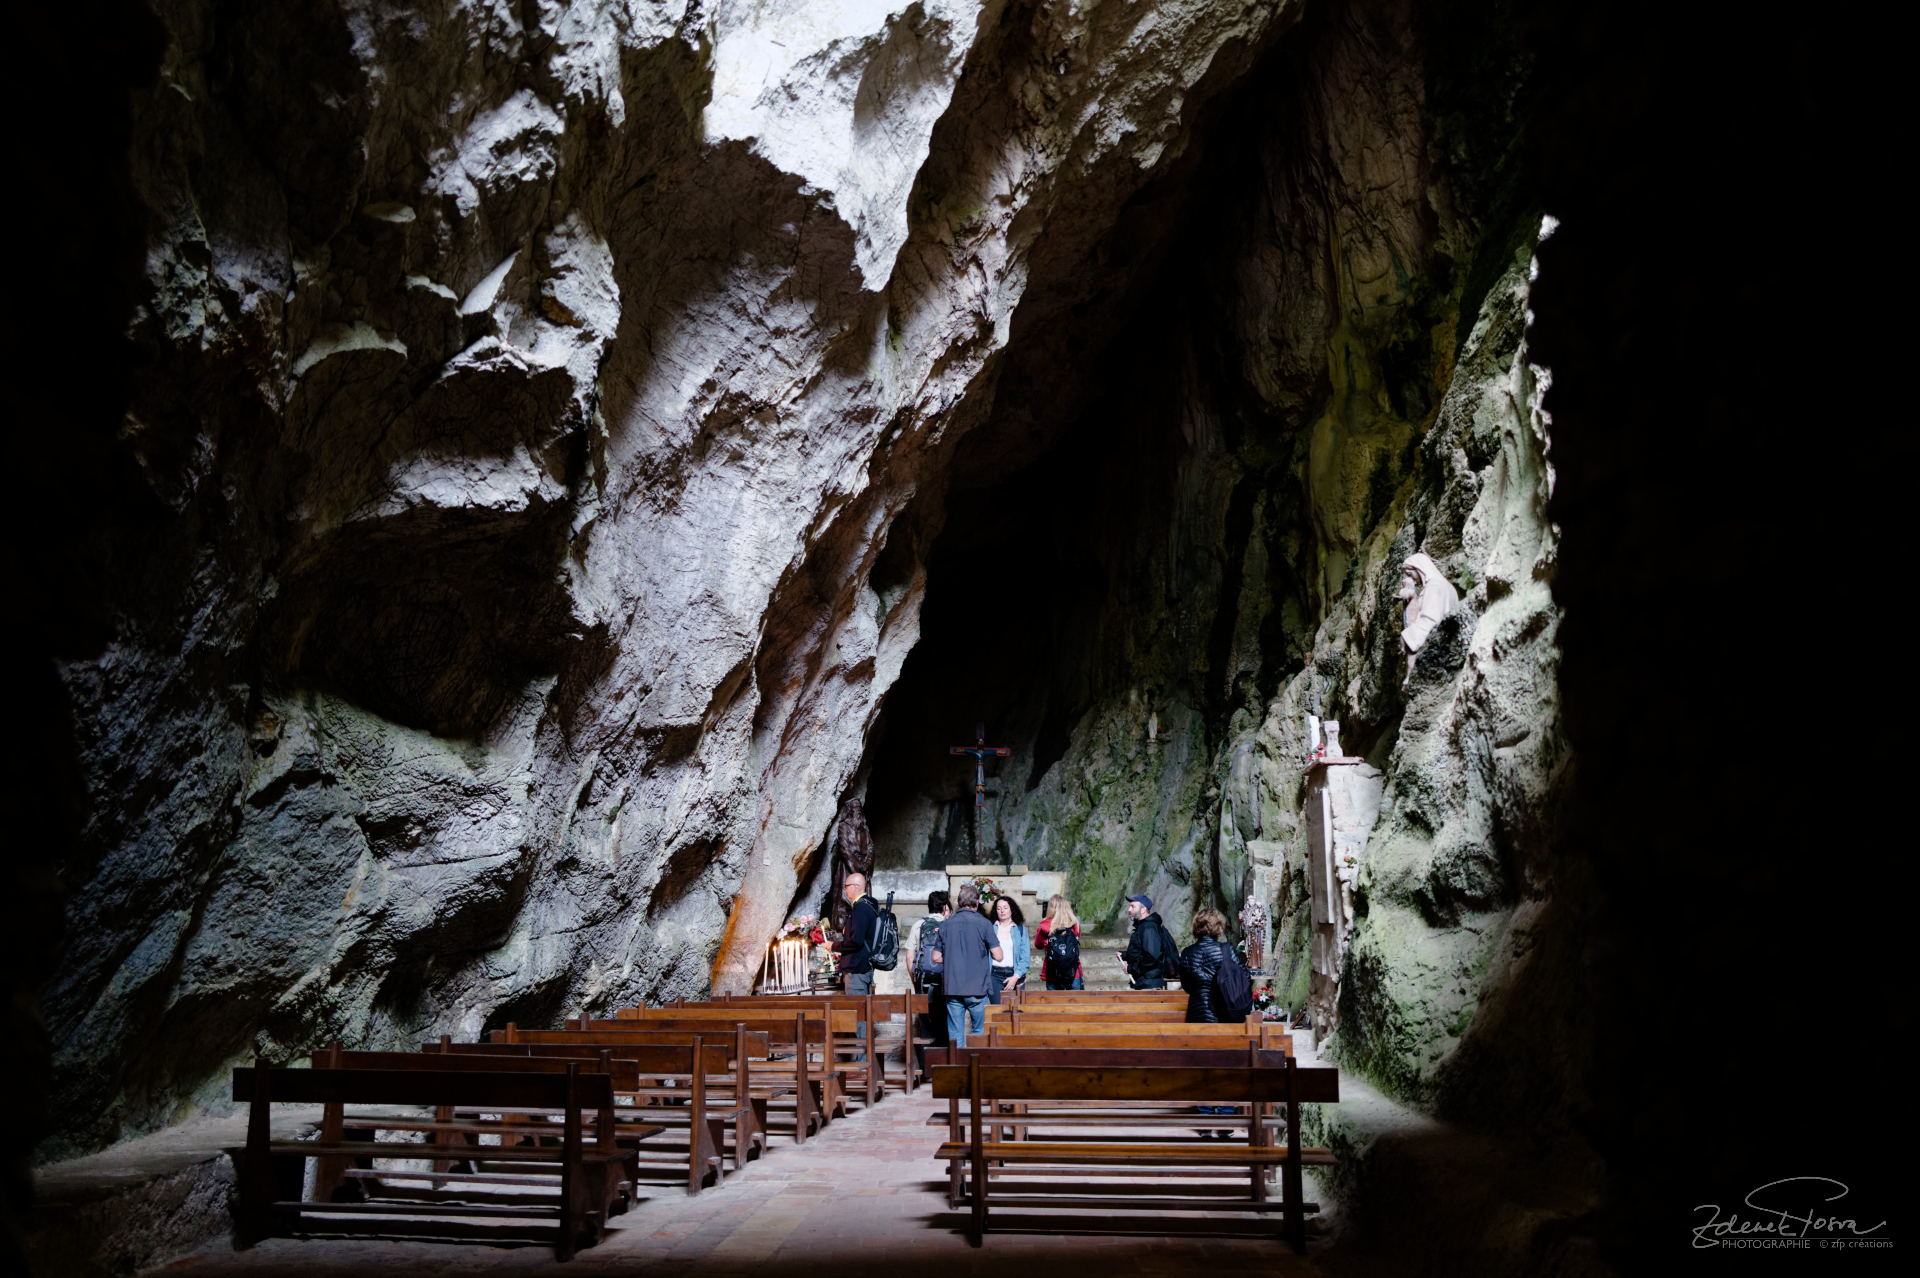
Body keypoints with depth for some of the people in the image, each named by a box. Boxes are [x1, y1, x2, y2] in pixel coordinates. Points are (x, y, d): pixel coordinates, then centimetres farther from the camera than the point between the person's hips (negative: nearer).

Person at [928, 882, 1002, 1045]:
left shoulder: (946, 924, 5)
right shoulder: (983, 923, -5)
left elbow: (936, 958, 10)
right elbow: (998, 957, -6)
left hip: (952, 988, 3)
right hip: (977, 988, -2)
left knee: (955, 1035, 7)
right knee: (980, 1032, 12)